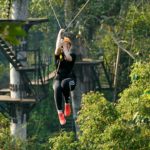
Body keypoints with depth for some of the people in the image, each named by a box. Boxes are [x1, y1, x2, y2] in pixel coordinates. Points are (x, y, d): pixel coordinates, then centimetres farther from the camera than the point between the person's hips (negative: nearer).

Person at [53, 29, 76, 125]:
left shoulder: (72, 55, 10)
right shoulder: (58, 55, 12)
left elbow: (68, 58, -14)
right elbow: (57, 48, -10)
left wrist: (65, 47, -5)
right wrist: (60, 35, -9)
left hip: (70, 78, -1)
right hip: (58, 78, 1)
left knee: (65, 83, -40)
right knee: (57, 88, -36)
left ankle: (67, 104, -19)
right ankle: (60, 112, -41)